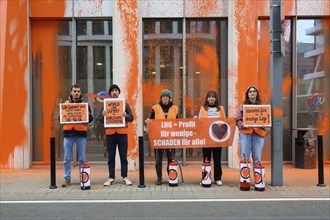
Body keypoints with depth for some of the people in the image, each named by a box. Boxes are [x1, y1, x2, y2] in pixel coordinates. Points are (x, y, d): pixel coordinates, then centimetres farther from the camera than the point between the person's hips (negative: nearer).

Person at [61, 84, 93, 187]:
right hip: (68, 133, 1)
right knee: (67, 158, 3)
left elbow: (90, 118, 4)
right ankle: (67, 179, 12)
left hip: (81, 133, -1)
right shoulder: (65, 104, 10)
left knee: (82, 158, 4)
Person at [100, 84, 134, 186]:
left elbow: (131, 118, 5)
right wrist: (103, 115, -15)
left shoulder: (125, 103, 8)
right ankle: (111, 178, 11)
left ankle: (125, 177, 11)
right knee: (111, 157, 4)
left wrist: (126, 115, -16)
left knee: (123, 156, 3)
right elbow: (100, 119, 7)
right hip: (110, 133, 1)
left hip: (122, 133, -1)